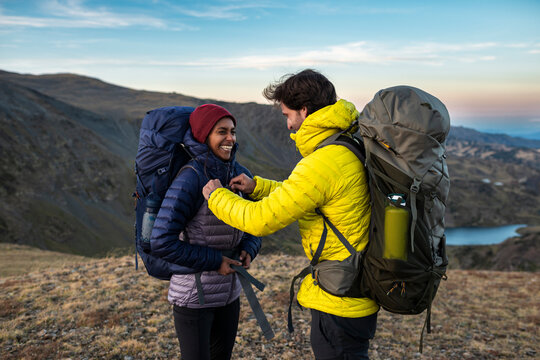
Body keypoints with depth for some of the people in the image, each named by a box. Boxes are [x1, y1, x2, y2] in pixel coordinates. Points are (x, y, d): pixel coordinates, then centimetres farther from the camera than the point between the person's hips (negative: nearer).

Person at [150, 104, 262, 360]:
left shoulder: (240, 175, 0)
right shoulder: (190, 179, -20)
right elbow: (161, 243, -23)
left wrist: (248, 250, -7)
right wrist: (214, 261, -19)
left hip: (229, 292, 7)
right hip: (193, 297, -6)